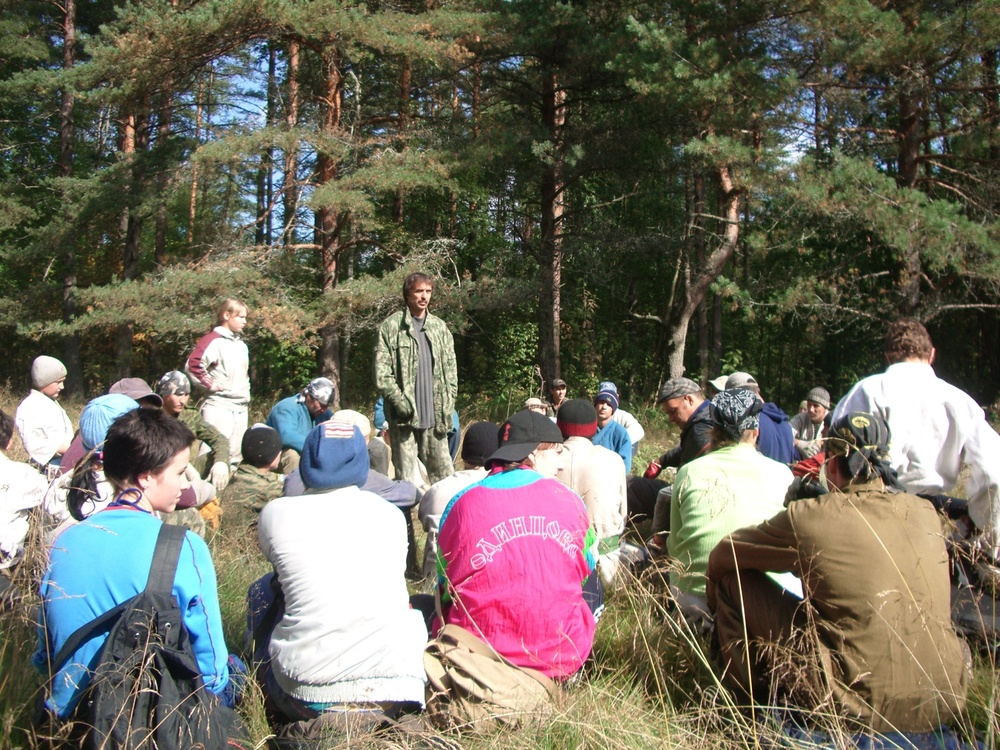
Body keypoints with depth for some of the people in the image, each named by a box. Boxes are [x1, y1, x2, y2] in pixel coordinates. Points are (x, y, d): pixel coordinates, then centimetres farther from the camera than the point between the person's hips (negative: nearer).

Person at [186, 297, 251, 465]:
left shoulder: (241, 345, 18)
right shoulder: (213, 340, -8)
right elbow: (192, 366, -20)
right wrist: (211, 385, -14)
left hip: (241, 408, 8)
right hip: (219, 407, -8)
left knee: (236, 456, 11)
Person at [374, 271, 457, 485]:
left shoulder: (439, 327, 13)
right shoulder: (391, 326, 0)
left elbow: (451, 370, 13)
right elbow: (382, 373, -4)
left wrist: (447, 407, 4)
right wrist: (400, 402, -13)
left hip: (434, 414, 3)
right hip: (404, 417, -3)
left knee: (443, 472, 4)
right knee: (405, 475, 1)